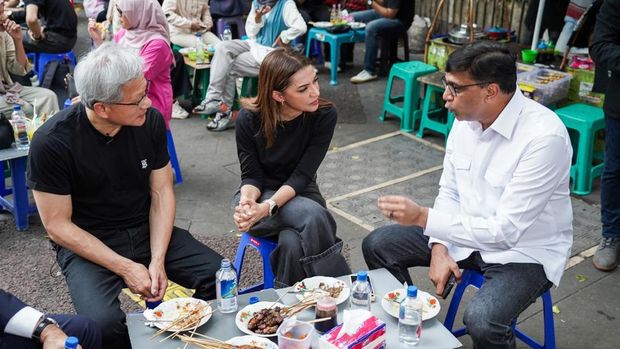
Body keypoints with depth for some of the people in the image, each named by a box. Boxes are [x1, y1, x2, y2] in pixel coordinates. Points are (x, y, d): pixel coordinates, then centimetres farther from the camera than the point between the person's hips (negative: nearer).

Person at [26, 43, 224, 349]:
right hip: (87, 244, -3)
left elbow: (161, 192, -1)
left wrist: (158, 260, -14)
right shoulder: (52, 141, -19)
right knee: (103, 323, -31)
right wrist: (125, 268, -19)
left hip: (148, 231, 4)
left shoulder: (151, 120, -8)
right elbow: (57, 225, -14)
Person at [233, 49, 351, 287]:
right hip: (258, 194, -1)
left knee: (293, 243, -33)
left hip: (298, 194, 1)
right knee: (313, 216, -32)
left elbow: (302, 176, -19)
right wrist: (247, 202, -32)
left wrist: (268, 207, -35)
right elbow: (251, 176, -9)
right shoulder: (250, 119, -17)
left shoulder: (325, 115, -17)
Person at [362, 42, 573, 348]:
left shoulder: (545, 137, -29)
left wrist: (423, 217, -31)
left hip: (524, 250, -7)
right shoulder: (467, 117, -6)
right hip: (468, 231, 7)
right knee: (377, 245, 2)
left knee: (481, 321, -33)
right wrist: (439, 248, -10)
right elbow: (449, 192, 4)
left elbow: (506, 230, -29)